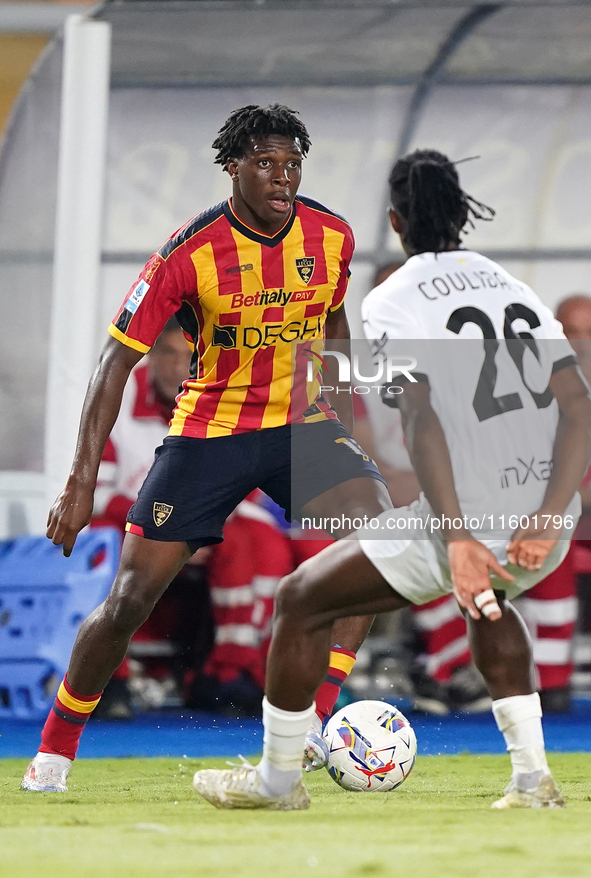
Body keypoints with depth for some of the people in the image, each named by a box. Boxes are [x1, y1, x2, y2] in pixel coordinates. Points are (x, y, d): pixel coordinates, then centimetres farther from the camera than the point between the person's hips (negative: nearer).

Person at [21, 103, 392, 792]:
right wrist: (81, 483, -20)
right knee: (130, 599, -6)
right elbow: (116, 360, -14)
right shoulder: (190, 253, -17)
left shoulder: (331, 237, -6)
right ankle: (54, 750, 14)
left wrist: (344, 418, 16)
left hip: (302, 422, 3)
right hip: (208, 428, -3)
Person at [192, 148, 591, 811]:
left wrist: (457, 539, -23)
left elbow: (422, 421, -16)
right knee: (487, 594, 40)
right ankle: (532, 778, 31)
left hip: (465, 524, -6)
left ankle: (278, 777, 21)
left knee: (302, 600, 13)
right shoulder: (518, 290, 14)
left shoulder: (391, 302, -1)